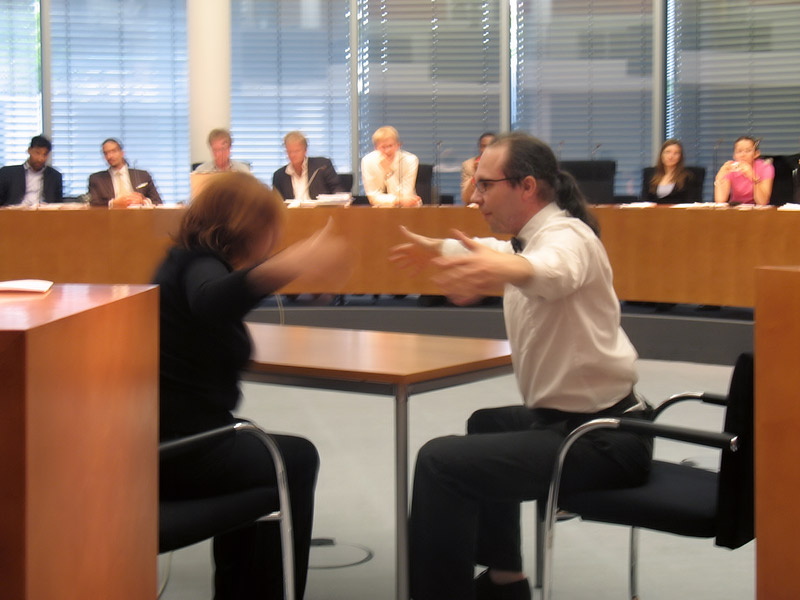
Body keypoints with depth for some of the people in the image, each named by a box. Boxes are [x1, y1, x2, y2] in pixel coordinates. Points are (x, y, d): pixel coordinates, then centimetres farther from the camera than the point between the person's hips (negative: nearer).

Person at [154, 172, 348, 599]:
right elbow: (210, 301, -42)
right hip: (178, 453, -10)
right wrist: (289, 265, -59)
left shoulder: (185, 263, 12)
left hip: (161, 441, 10)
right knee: (296, 461, 10)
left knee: (261, 454, 30)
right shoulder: (199, 267, -17)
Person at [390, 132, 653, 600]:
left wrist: (504, 268, -65)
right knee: (486, 426, 36)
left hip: (602, 438, -11)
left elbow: (553, 271, -46)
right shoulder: (534, 237, 11)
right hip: (575, 418, 11)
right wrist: (438, 250, 45)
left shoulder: (565, 236, -19)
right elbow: (492, 254, 37)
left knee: (441, 462, -21)